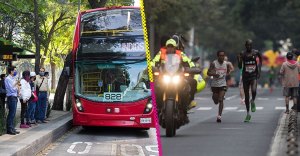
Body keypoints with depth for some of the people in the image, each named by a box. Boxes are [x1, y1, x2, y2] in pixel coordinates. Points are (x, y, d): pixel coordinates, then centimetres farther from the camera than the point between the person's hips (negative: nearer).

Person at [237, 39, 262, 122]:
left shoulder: (256, 53, -1)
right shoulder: (242, 54, -1)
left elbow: (260, 59, 20)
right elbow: (240, 67, 1)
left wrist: (259, 69, 11)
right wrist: (239, 60, -17)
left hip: (254, 76, -1)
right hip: (245, 76, 1)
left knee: (253, 90, -28)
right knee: (246, 96, 6)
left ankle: (253, 101, 7)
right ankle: (248, 114, 18)